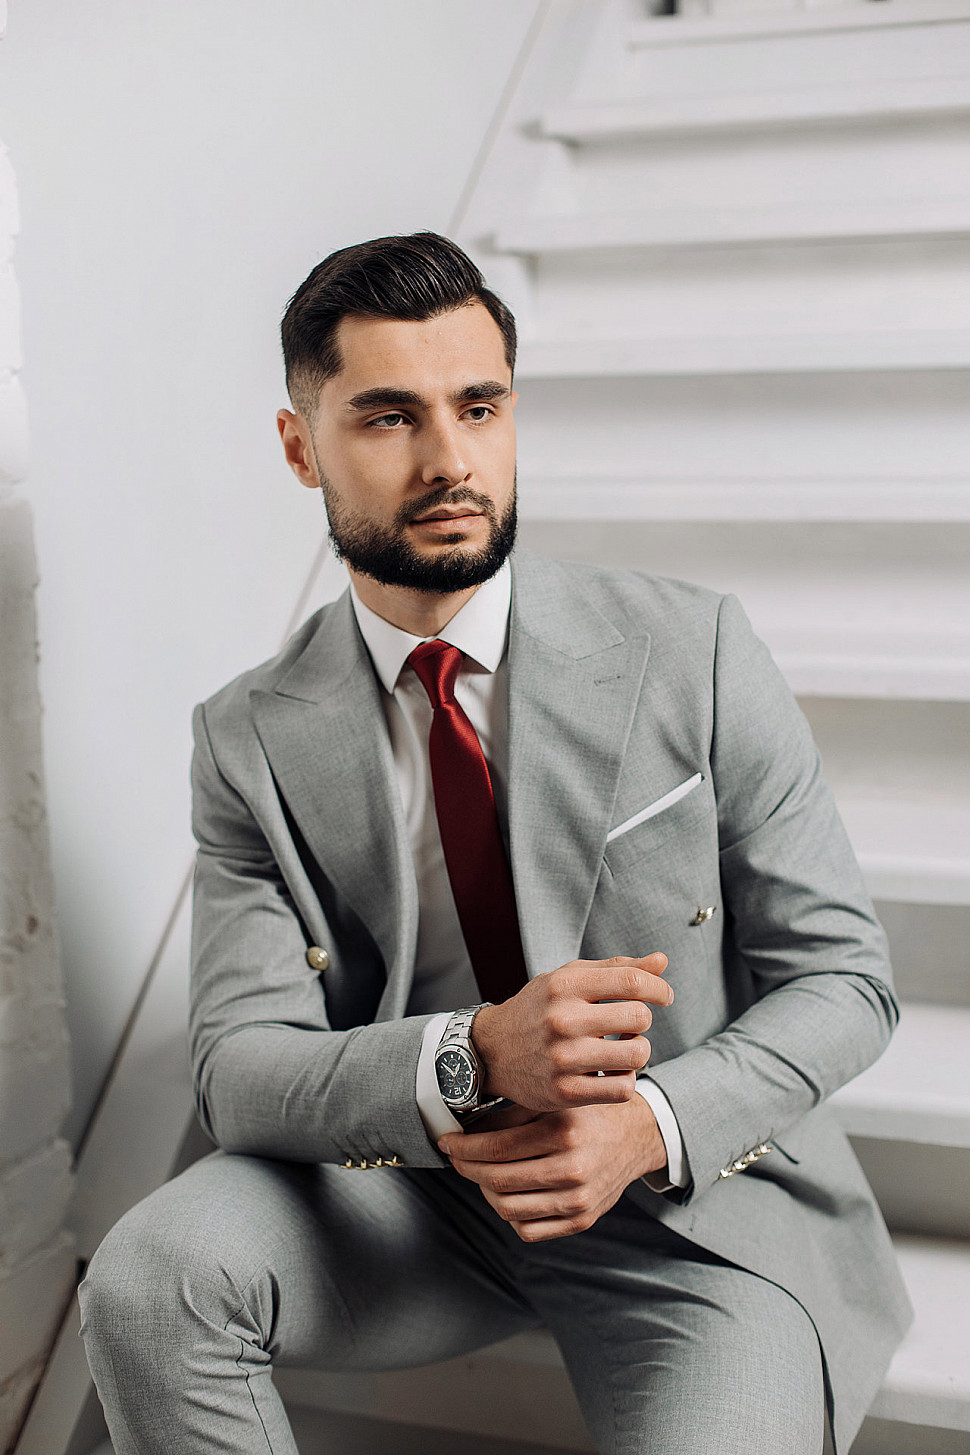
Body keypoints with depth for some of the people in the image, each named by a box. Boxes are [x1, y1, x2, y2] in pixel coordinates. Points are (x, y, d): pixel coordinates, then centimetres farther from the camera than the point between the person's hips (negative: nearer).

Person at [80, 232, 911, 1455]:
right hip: (422, 1183, 2)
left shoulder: (693, 654, -9)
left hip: (697, 1192, -1)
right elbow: (240, 1068, -11)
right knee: (148, 1276, -24)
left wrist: (649, 1125, -24)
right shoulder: (254, 743, -5)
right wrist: (473, 1058, -31)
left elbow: (841, 977, -5)